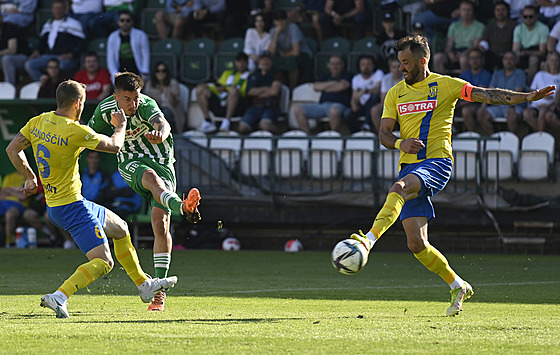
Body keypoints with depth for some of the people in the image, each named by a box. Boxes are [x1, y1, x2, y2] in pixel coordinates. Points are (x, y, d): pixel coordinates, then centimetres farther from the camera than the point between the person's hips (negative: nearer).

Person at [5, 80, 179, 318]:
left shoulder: (38, 122, 1)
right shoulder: (75, 131, -22)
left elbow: (12, 150, 9)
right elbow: (114, 146, -10)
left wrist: (30, 178, 21)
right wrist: (120, 126, 10)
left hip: (53, 206, 9)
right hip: (72, 206, -9)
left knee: (120, 229, 25)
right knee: (102, 262, -13)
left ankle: (144, 285, 37)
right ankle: (59, 297, -28)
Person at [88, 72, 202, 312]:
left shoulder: (146, 106, -20)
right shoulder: (105, 110, -7)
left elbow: (163, 124, -42)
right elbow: (89, 134, 14)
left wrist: (160, 133, -64)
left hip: (161, 161, -1)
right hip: (131, 163, 1)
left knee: (161, 225, -11)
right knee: (152, 177, -38)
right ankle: (182, 208, -70)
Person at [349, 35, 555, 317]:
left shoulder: (445, 85, 3)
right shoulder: (395, 94, 14)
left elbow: (486, 95, -3)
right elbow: (383, 133, 10)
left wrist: (526, 97, -14)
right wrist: (400, 143, -13)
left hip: (437, 163, -5)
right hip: (409, 165, 5)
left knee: (398, 189, -37)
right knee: (416, 244, -3)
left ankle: (369, 240, -51)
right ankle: (458, 287, 14)